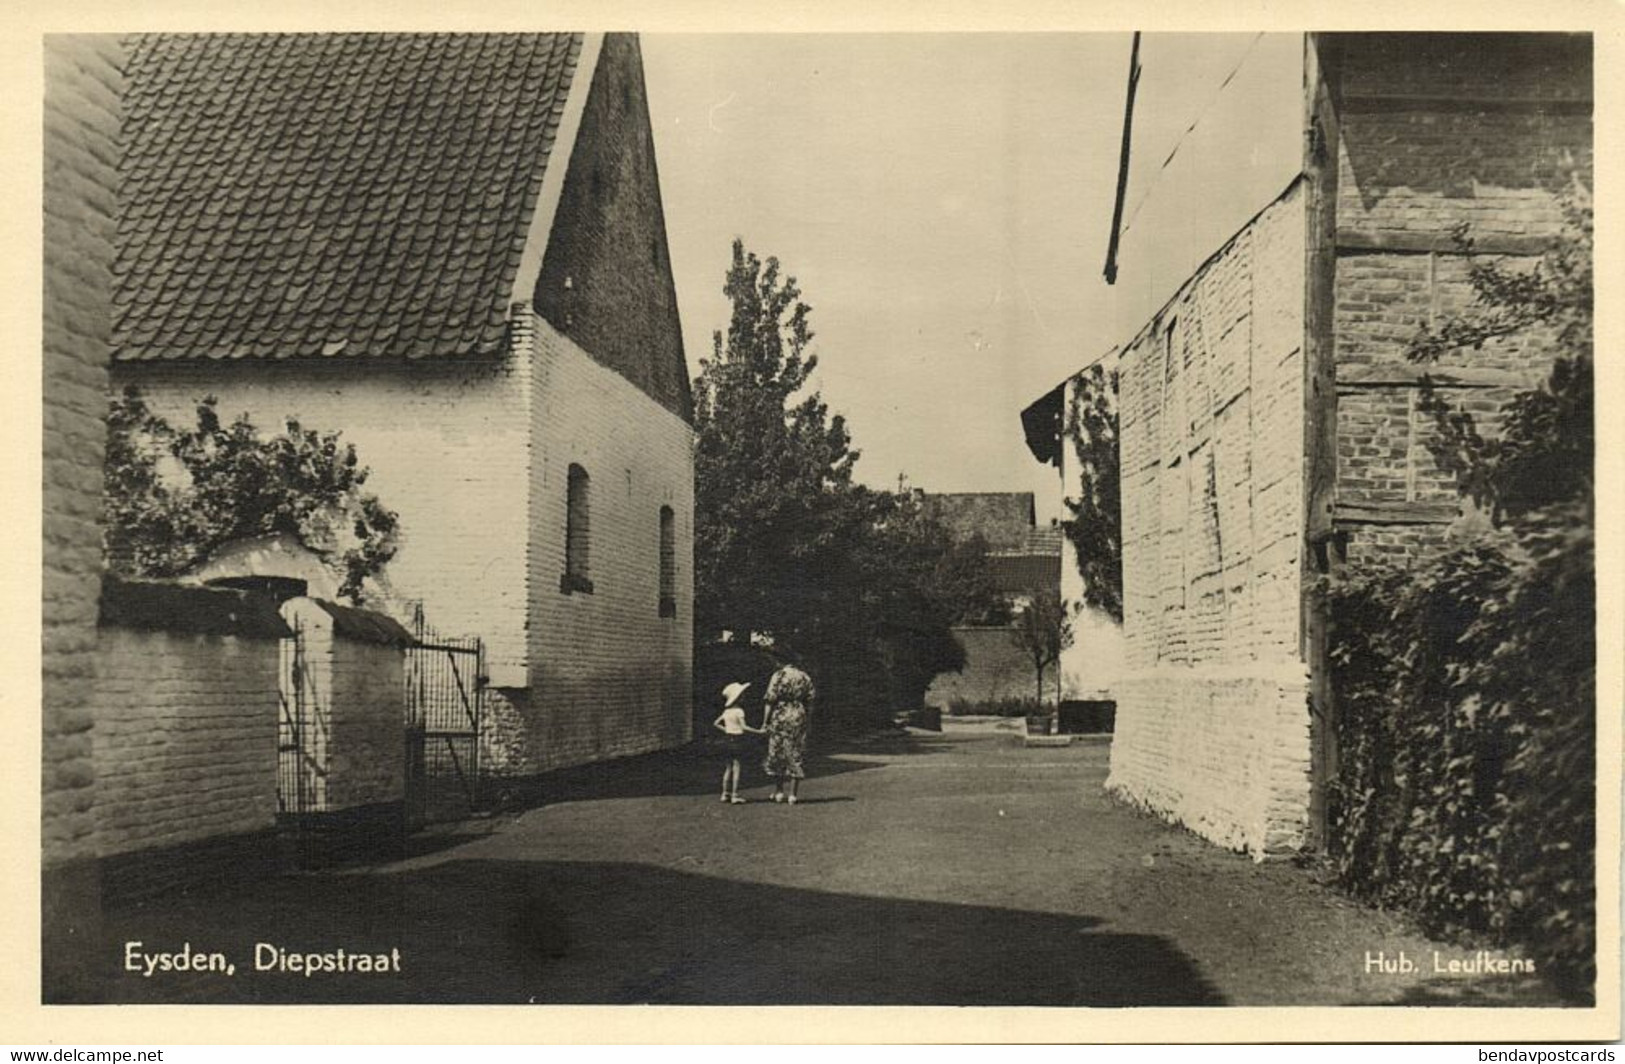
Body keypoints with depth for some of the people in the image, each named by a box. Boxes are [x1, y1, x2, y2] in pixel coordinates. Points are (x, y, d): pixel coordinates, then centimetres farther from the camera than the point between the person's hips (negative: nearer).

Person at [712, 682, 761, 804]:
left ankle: (725, 794, 18)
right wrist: (758, 731, -19)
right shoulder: (738, 711, -14)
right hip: (737, 740, -8)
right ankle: (734, 795, -3)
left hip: (728, 739, 8)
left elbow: (716, 723, 17)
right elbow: (743, 727, -22)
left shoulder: (727, 711, 10)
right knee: (736, 767, -3)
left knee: (729, 767, 15)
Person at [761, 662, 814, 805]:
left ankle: (779, 791, 15)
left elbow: (770, 701, -8)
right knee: (796, 756, 7)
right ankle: (792, 794, 5)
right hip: (799, 719, 3)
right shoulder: (805, 678, 5)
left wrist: (765, 722, -3)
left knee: (777, 755, 11)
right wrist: (808, 722, 11)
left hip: (780, 718, -3)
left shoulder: (778, 676, -7)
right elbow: (809, 703, 5)